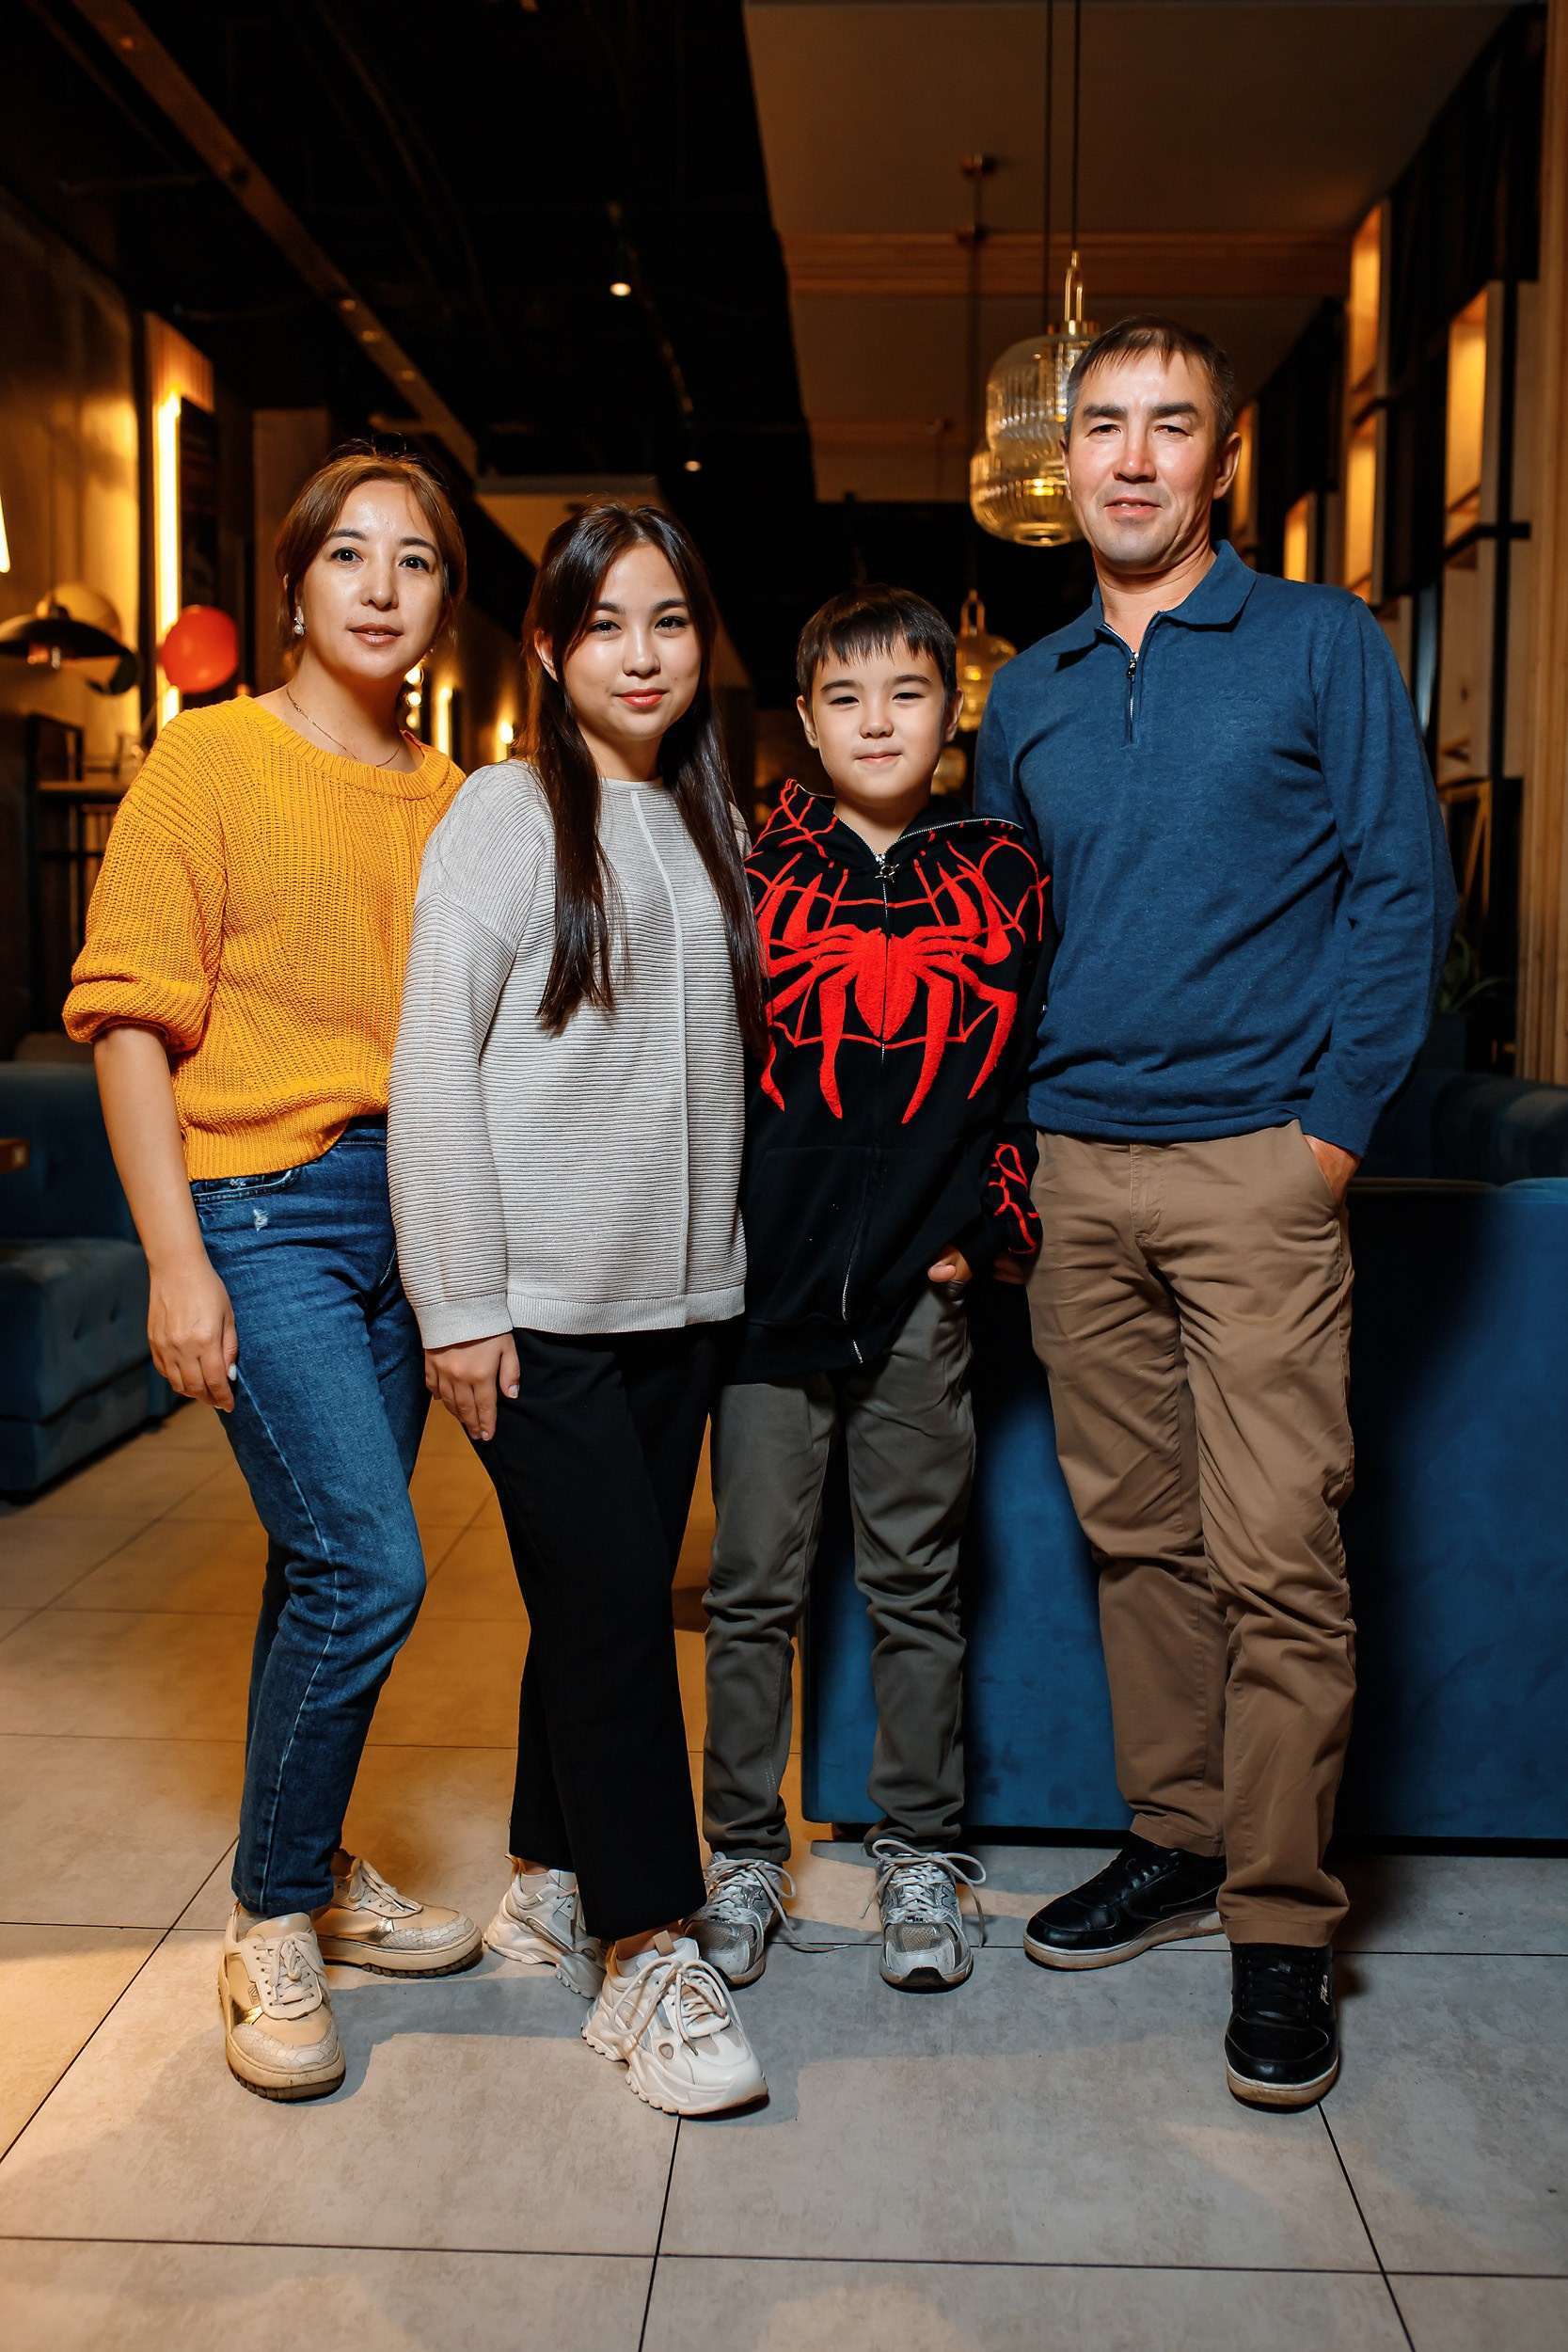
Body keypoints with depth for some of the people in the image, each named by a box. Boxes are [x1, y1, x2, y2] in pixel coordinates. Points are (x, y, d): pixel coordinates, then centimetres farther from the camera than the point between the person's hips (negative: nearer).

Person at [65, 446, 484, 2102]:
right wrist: (176, 1258, -12)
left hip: (408, 1209, 5)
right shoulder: (209, 756, -2)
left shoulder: (450, 799, 11)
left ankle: (313, 1874, 30)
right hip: (261, 1211, -5)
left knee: (332, 1563, 12)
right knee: (369, 1567, -11)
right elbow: (130, 1019, -6)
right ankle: (270, 1926, 10)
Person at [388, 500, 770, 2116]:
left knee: (606, 1599, 12)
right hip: (541, 1297, -5)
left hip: (679, 1288, 6)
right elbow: (433, 1067, -8)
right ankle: (643, 1953, 8)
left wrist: (733, 1253, 11)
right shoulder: (507, 813, -4)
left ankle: (549, 1882, 30)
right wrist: (457, 1304, -13)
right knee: (610, 1606, -5)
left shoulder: (709, 824, 14)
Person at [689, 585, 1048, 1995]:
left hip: (923, 1290, 1)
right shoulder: (754, 873, 3)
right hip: (770, 1276, 0)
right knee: (755, 1585, 7)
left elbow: (1039, 1068, 9)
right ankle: (745, 1852, 23)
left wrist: (988, 1230, 1)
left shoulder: (1002, 877, 6)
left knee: (916, 1583, 10)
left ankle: (921, 1854, 25)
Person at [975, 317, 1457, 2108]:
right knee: (1137, 1533, 11)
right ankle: (1176, 1842, 26)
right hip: (1077, 1166, 5)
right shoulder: (1026, 698, 15)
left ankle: (1281, 1927, 8)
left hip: (1255, 1161, -4)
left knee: (1275, 1555, -5)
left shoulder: (1320, 644, 3)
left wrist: (1336, 1123, -9)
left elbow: (1405, 893, -1)